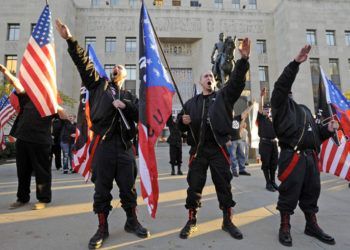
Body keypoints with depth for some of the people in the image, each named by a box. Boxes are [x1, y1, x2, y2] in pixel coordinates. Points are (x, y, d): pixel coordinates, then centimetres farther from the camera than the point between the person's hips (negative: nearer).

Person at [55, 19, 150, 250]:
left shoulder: (129, 96, 16)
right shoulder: (99, 85, 14)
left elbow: (142, 114, 4)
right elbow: (84, 63, 4)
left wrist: (125, 105, -8)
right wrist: (70, 40, -4)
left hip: (125, 146, 2)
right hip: (103, 145, -1)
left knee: (128, 188, 9)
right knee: (102, 190, 6)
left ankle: (132, 222, 26)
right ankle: (102, 229, 21)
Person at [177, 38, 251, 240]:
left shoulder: (224, 96, 9)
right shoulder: (192, 103, 13)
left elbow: (237, 81, -7)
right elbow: (180, 125, 16)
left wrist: (244, 60, -21)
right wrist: (183, 120, -8)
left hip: (219, 148, -1)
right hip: (198, 149, 1)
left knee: (224, 186, 8)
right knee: (194, 186, 6)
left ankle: (228, 222, 25)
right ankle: (192, 222, 22)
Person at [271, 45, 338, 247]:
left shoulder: (304, 108, 26)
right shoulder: (281, 104, 5)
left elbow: (315, 131, 25)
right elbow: (281, 85, -13)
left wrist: (327, 129, 5)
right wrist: (295, 64, -17)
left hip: (311, 156, 7)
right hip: (292, 156, -7)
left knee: (312, 192, 14)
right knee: (290, 193, -1)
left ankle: (312, 226, 31)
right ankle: (285, 227, 15)